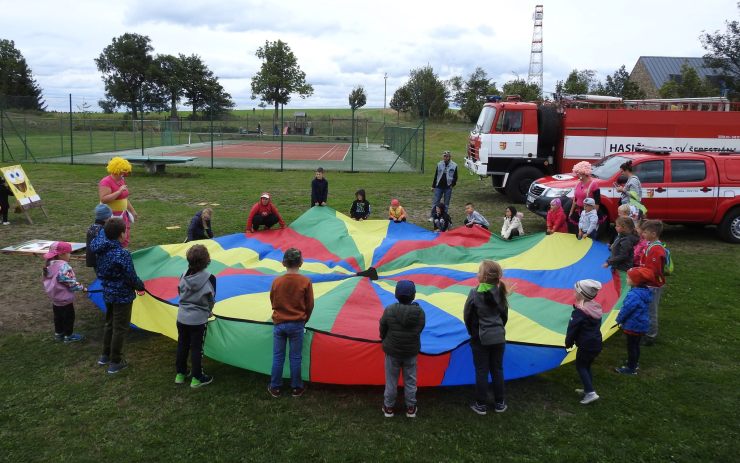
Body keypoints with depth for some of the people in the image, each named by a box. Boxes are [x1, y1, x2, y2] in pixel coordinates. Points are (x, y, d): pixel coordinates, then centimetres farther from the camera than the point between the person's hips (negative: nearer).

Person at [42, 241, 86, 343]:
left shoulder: (49, 265, -1)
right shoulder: (64, 266, -29)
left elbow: (46, 280, 11)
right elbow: (71, 282, -27)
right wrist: (81, 287, -13)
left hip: (54, 297, 9)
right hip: (65, 299, -9)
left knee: (58, 316, 22)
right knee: (69, 317, 7)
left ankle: (58, 333, 35)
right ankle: (68, 336, 16)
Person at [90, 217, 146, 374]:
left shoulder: (100, 248, -6)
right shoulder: (122, 254, -27)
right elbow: (131, 277, -20)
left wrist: (107, 227, 20)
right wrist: (141, 286, -4)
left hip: (107, 294, 8)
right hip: (122, 296, -8)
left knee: (110, 323, 24)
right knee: (120, 328, 6)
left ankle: (105, 355, 38)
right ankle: (115, 362, 15)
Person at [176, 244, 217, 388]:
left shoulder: (184, 276, -7)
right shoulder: (209, 278, -18)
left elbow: (180, 293, 5)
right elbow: (212, 299, -7)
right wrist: (208, 311, 14)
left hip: (182, 317, 4)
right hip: (198, 319, -4)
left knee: (182, 346, 17)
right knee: (196, 348, 7)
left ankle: (180, 374, 31)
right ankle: (197, 378, 17)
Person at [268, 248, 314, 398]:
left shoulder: (276, 281, -6)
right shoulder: (306, 281, -11)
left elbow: (273, 302, 6)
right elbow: (310, 305, -3)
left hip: (279, 323, 1)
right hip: (297, 324, -1)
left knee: (278, 357, 12)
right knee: (295, 357, 10)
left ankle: (275, 388, 21)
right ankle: (296, 388, 20)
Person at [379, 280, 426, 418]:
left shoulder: (389, 310, -20)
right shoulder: (419, 312, -15)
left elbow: (382, 330, -8)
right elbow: (419, 330, -3)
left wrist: (385, 340, 14)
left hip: (392, 351, -1)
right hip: (411, 352, 1)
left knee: (391, 380, 14)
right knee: (410, 381, 16)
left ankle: (388, 407, 26)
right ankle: (410, 408, 27)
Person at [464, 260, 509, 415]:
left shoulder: (475, 293, -17)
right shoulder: (500, 292, -4)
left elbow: (467, 316, -7)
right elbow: (505, 315, 6)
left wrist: (472, 332, 9)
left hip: (480, 338, -4)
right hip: (498, 338, 4)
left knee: (481, 371, 6)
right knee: (497, 370, 13)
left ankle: (481, 405, 13)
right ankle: (499, 403, 22)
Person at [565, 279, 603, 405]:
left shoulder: (579, 311, -20)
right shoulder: (596, 307, 5)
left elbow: (572, 328, -15)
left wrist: (568, 343, 1)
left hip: (586, 345, -8)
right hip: (596, 343, 8)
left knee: (580, 366, 5)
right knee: (587, 366, 20)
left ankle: (591, 393, -4)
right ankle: (588, 389, 27)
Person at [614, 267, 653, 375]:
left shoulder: (634, 295, -31)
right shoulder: (645, 292, 0)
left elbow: (626, 309, -24)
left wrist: (619, 320, -5)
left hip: (633, 326, -9)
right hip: (641, 324, 9)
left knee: (631, 346, 5)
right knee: (635, 345, 24)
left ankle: (631, 368, 17)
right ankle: (634, 362, 40)